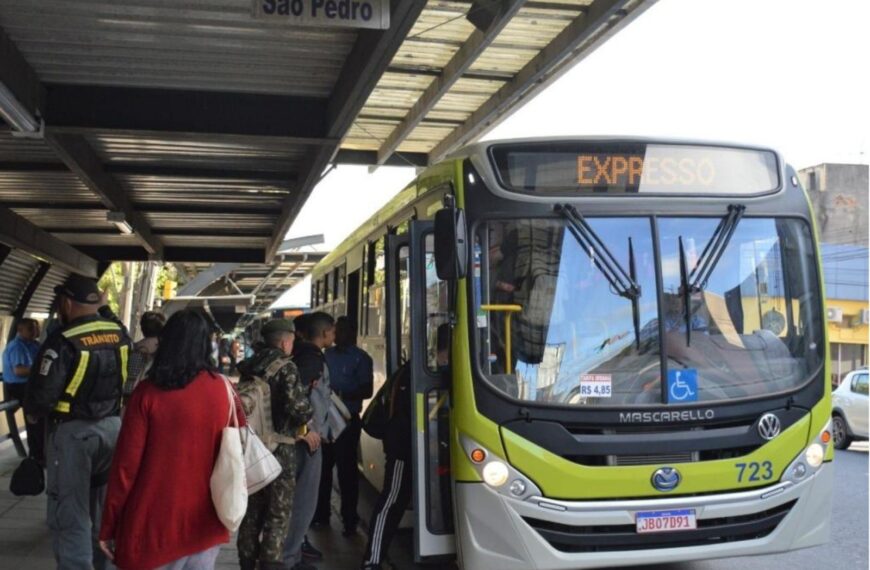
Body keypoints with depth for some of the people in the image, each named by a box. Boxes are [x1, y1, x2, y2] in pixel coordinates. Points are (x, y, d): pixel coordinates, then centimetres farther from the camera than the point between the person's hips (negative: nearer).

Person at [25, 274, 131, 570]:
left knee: (70, 512, 2)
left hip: (73, 432, -6)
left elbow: (40, 396, -21)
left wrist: (31, 410, 3)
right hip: (112, 426, 7)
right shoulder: (119, 332, -1)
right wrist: (105, 309, 25)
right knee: (104, 505, 20)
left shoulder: (63, 341, -20)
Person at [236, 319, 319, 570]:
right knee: (278, 512, 3)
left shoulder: (249, 368, 9)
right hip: (279, 447, -7)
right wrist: (304, 427, -2)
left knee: (253, 508, 18)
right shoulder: (286, 367, -13)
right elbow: (297, 405, -24)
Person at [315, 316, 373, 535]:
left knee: (346, 469, -1)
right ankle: (321, 513, 25)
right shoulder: (327, 354, 12)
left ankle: (349, 519, 7)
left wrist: (343, 395, -23)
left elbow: (366, 390, -8)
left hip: (347, 420, -5)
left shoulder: (360, 358, -3)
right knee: (323, 466, 11)